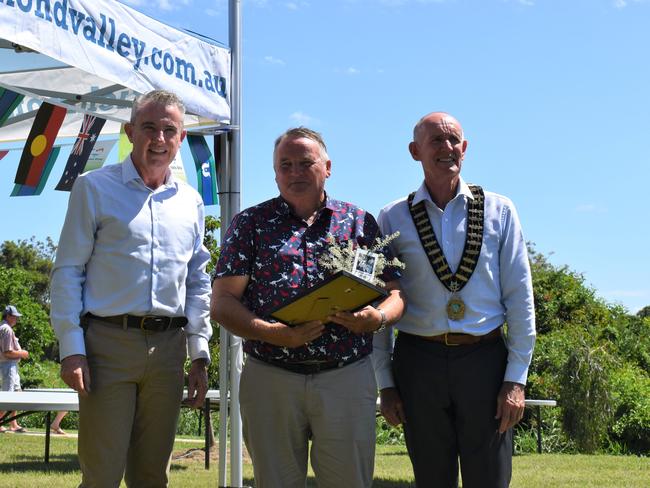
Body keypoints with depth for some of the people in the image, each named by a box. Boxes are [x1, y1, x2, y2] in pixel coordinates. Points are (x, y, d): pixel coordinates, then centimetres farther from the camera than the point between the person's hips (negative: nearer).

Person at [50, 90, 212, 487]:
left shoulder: (190, 201, 15)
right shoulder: (94, 188, 2)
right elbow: (67, 271, -1)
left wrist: (200, 355, 12)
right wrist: (71, 348, -9)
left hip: (168, 348, 4)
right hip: (109, 343, -4)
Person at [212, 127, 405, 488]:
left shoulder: (360, 223, 10)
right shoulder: (250, 223, 7)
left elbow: (395, 293, 9)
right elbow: (222, 303, 0)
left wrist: (378, 317, -15)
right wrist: (274, 334, -17)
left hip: (347, 378, 0)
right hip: (269, 377, 0)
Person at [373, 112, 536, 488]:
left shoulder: (499, 211, 5)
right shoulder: (393, 219, 4)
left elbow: (520, 298, 3)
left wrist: (516, 378, -3)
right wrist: (385, 382, 2)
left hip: (485, 361, 0)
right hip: (419, 362, 0)